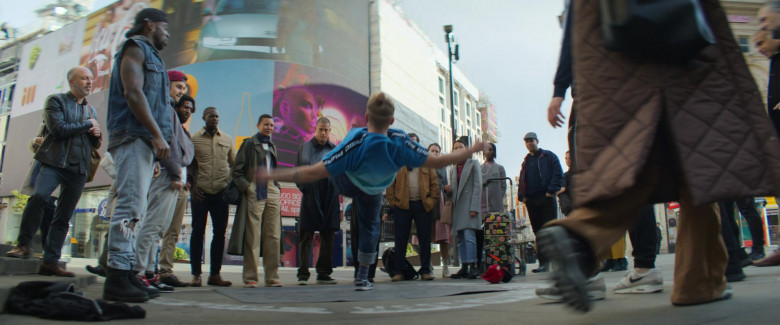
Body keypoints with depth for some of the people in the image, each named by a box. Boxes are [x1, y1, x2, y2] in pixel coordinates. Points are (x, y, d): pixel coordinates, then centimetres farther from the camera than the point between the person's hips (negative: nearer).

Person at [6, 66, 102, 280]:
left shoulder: (91, 110, 22)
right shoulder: (56, 101, 6)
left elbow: (96, 144, 23)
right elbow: (58, 128, -10)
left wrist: (96, 134, 1)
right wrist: (87, 124, -1)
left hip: (79, 169, 4)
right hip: (55, 163, -4)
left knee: (63, 218, 2)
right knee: (38, 197, -28)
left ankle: (50, 262, 5)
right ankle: (23, 244, -9)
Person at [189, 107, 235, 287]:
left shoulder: (227, 139, 11)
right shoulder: (194, 139, 4)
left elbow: (233, 164, 15)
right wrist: (191, 186, -4)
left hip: (221, 193, 2)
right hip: (200, 193, -2)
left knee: (220, 233, 3)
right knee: (198, 232, 1)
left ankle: (215, 274, 11)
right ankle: (196, 275, 9)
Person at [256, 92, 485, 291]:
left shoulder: (356, 142, -43)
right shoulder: (400, 143, -38)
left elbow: (314, 173, -43)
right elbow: (437, 162, -28)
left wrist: (271, 176, -38)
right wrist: (473, 150, -17)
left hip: (344, 184, -3)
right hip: (372, 193, 3)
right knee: (370, 227, 21)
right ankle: (362, 278, 24)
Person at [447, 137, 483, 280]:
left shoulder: (473, 164, 5)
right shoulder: (452, 169, 21)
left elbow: (477, 186, -4)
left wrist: (474, 207, -13)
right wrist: (448, 189, -1)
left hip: (469, 205, -6)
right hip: (457, 207, 6)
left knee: (469, 236, -15)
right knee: (460, 239, 4)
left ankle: (472, 266, -13)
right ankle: (464, 268, 7)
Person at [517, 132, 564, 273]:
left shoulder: (549, 156, 5)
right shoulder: (526, 161, 20)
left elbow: (558, 174, -3)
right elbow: (521, 180, 20)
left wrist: (551, 191, -13)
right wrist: (521, 195, 5)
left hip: (547, 199, -5)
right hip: (531, 201, 5)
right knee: (538, 233, 4)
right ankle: (543, 263, 6)